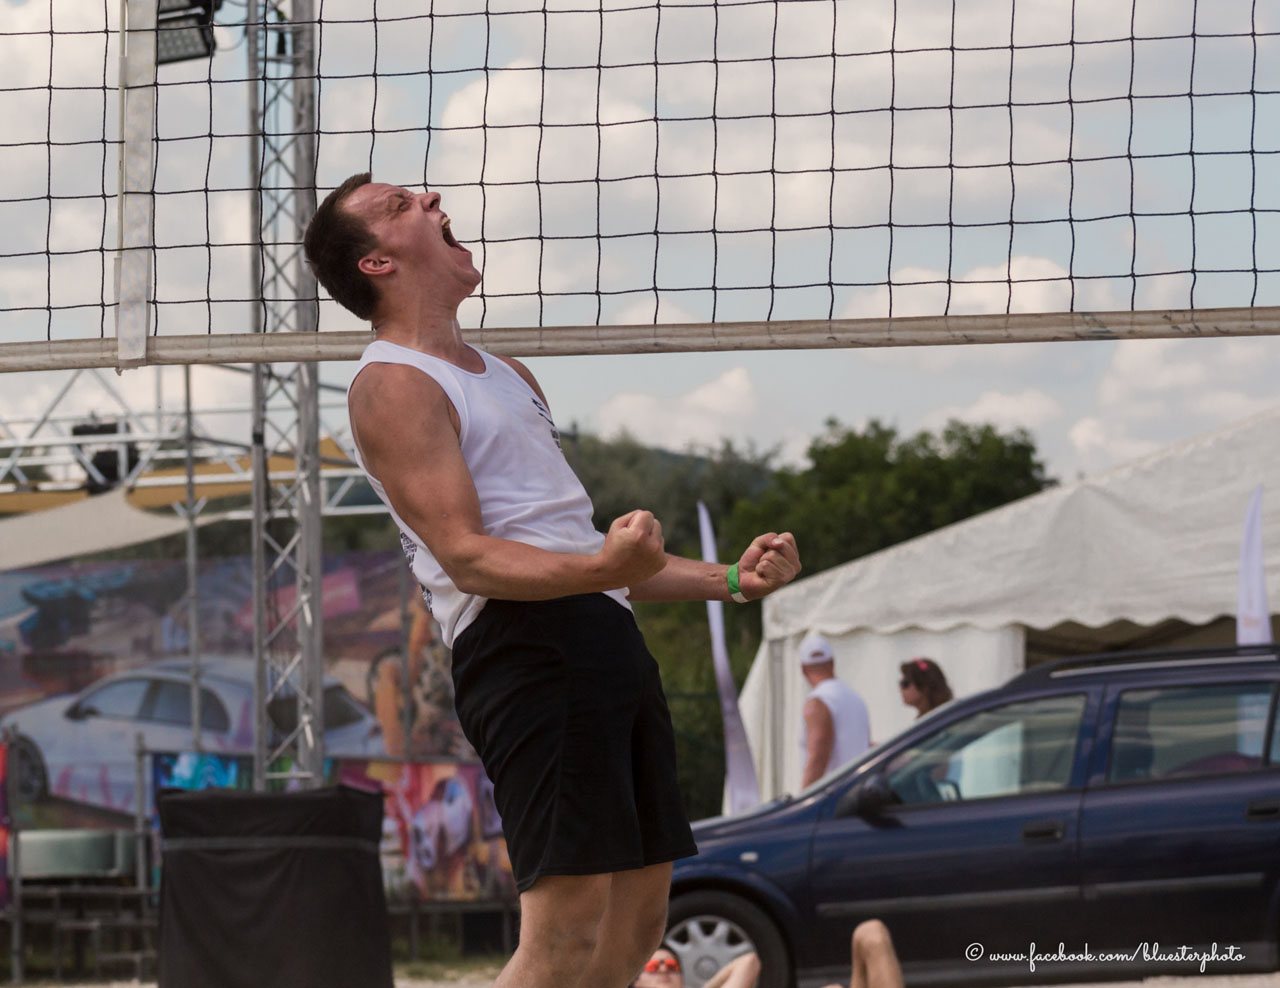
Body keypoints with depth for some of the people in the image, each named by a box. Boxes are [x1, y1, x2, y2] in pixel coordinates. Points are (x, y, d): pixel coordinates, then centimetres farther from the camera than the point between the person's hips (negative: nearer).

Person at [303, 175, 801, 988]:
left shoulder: (507, 375, 27)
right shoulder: (393, 386, -3)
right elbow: (466, 556, -15)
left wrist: (730, 579, 21)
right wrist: (599, 569, -31)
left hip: (607, 637, 9)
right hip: (523, 641, -9)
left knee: (638, 917, 6)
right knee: (569, 922, -18)